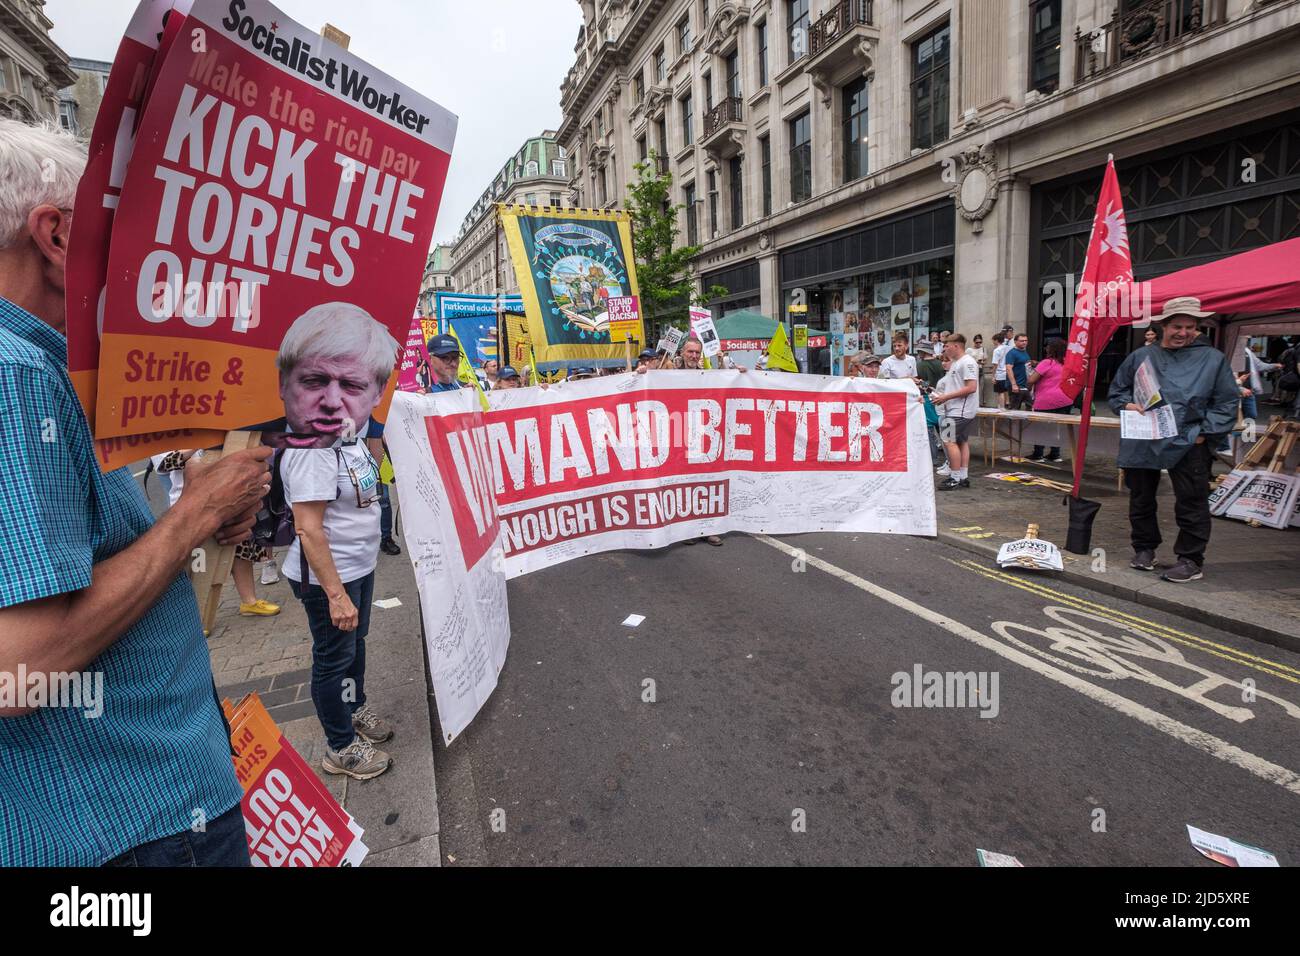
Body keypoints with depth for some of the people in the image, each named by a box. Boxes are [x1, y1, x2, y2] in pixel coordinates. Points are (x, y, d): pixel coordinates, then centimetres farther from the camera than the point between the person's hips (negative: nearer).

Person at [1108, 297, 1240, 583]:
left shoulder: (1213, 359, 5)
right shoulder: (1141, 356, 10)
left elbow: (1226, 403, 3)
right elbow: (1116, 390, 18)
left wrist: (1205, 433, -7)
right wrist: (1127, 405, -3)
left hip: (1189, 444, -2)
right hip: (1142, 442, 3)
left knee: (1191, 504, -1)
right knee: (1141, 500, 12)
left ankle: (1191, 560, 10)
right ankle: (1144, 548, 28)